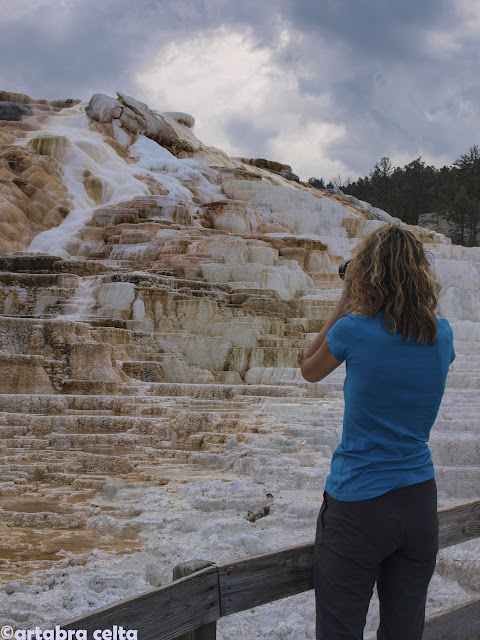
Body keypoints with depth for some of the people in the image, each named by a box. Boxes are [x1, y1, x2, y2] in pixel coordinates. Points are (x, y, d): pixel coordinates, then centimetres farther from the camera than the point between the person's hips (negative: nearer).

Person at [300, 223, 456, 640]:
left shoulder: (354, 330, -14)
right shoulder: (442, 336, -1)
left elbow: (309, 371, 6)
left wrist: (344, 306, 7)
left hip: (357, 507, -5)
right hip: (419, 502, 5)